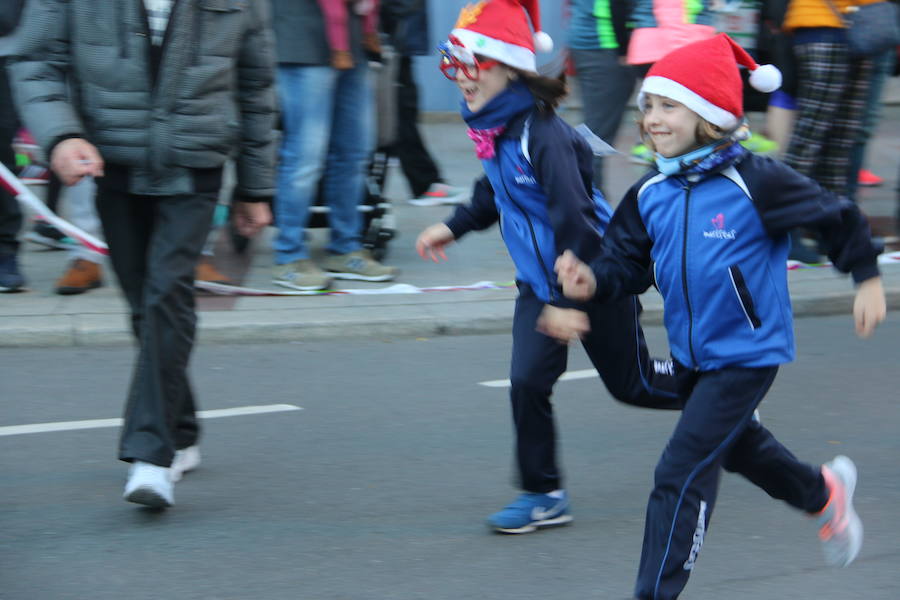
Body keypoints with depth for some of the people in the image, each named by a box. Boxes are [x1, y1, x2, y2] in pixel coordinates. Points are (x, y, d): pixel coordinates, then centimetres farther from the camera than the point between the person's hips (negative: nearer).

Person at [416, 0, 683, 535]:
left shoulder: (542, 134, -28)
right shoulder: (495, 128, 0)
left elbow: (573, 218, -29)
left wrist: (572, 301, -30)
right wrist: (454, 228, 12)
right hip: (540, 284, 7)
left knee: (630, 383, 10)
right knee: (527, 382, -5)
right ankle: (543, 496, 6)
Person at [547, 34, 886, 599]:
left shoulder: (755, 182, -21)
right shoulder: (650, 194, -3)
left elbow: (836, 215, -9)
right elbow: (627, 263, -1)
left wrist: (868, 279, -1)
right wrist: (593, 281, -23)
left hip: (747, 354, -8)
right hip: (692, 355, 8)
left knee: (683, 473, -14)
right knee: (738, 446, 29)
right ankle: (825, 494, 57)